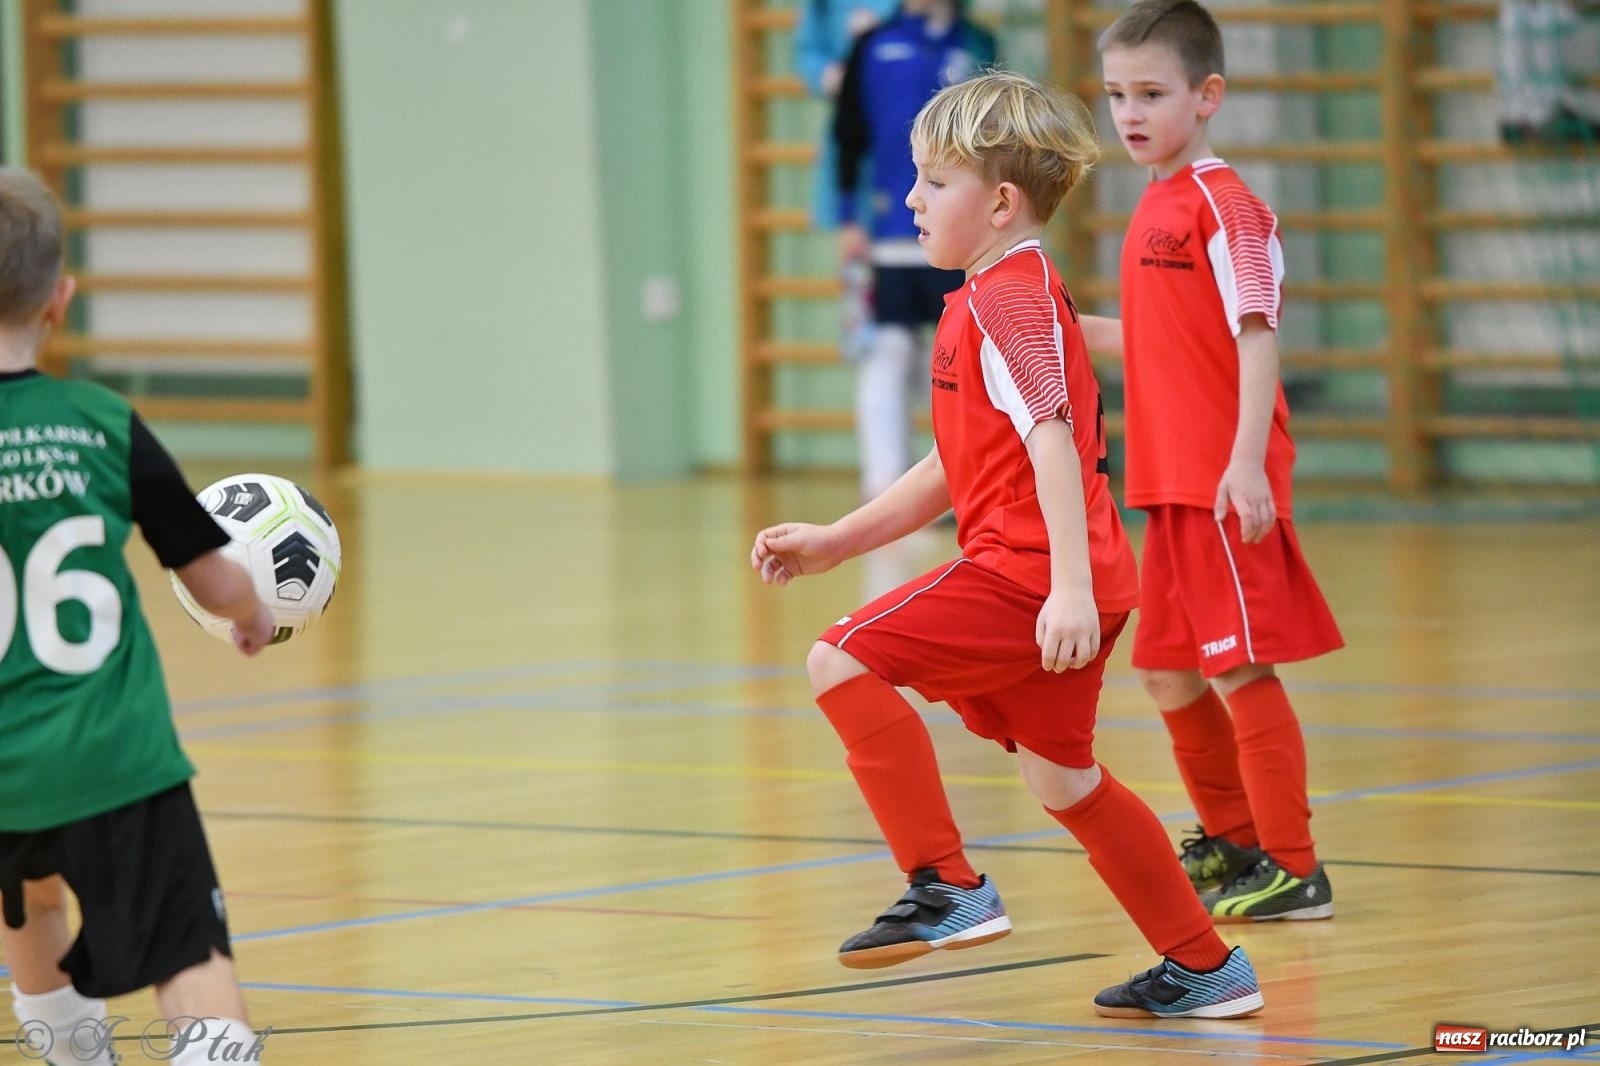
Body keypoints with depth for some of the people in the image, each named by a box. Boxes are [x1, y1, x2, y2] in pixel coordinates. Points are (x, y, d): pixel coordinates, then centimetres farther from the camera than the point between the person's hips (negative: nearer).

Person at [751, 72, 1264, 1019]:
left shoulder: (1009, 302, -10)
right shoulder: (988, 301, 22)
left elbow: (1052, 440, -22)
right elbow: (957, 469, 26)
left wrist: (1070, 585, -32)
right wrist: (830, 543, 23)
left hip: (1030, 575, -11)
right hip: (1055, 587, 11)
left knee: (844, 659, -15)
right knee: (1063, 778, 19)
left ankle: (949, 888, -17)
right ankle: (1206, 969, 26)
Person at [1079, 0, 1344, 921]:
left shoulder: (1225, 206, -13)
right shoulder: (1157, 210, 14)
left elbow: (1256, 338, -19)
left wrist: (1247, 462, -26)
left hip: (1227, 486, -9)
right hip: (1172, 482, 9)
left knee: (1239, 668, -6)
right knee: (1168, 670, 16)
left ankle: (1293, 870, 0)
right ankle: (1232, 843, 31)